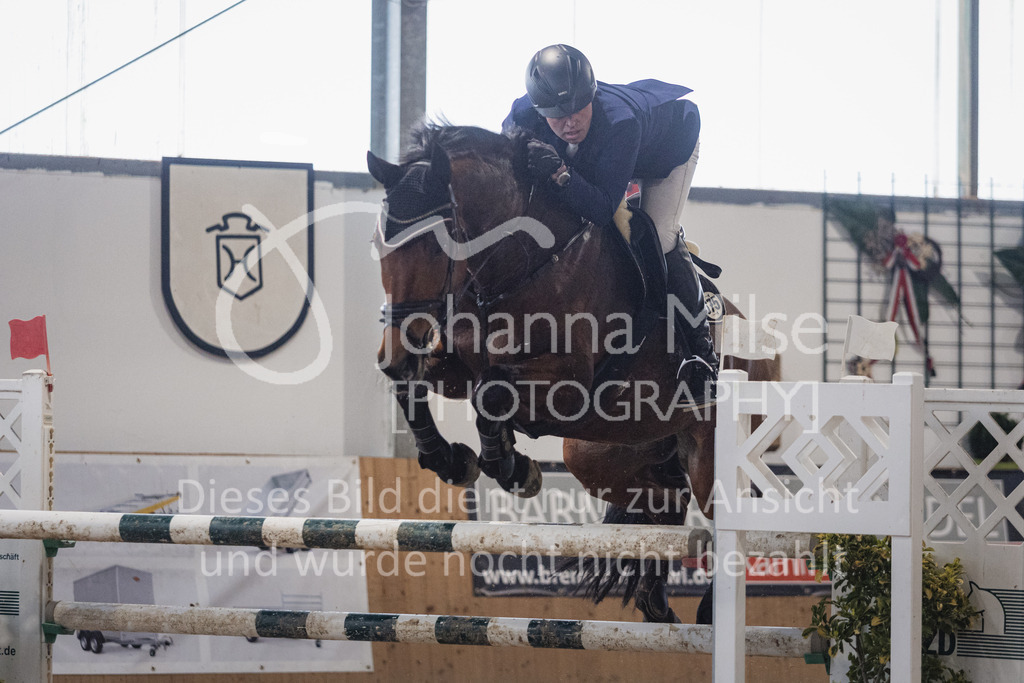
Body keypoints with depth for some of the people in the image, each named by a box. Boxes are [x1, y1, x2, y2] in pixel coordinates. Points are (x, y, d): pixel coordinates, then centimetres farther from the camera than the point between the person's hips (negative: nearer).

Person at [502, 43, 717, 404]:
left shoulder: (620, 123, -48)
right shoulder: (525, 114, -35)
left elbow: (603, 209, -48)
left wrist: (560, 174, -62)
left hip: (674, 132, -6)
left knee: (659, 240, -18)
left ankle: (702, 350, -5)